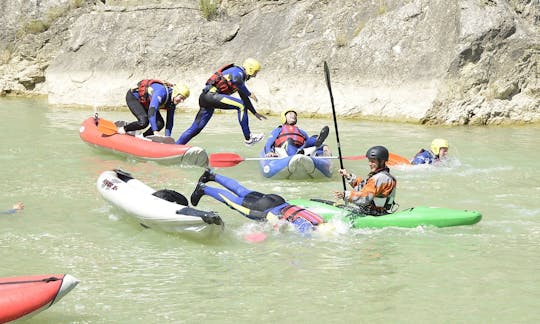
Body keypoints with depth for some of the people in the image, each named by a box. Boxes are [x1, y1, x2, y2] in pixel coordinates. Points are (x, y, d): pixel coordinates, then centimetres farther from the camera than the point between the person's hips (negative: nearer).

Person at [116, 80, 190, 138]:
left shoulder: (172, 103, -12)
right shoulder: (162, 92, -37)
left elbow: (170, 121, -4)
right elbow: (152, 110, -45)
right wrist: (155, 131, -49)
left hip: (146, 102, 8)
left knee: (160, 124, -9)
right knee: (144, 121, -27)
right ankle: (123, 128, -4)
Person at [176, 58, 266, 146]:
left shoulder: (241, 79, 27)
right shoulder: (238, 71, -2)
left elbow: (244, 99, 36)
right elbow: (236, 80, -27)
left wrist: (255, 113, 37)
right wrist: (249, 93, -18)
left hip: (205, 98, 10)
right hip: (211, 94, -10)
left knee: (196, 128, 8)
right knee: (241, 106, -13)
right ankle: (248, 138, -12)